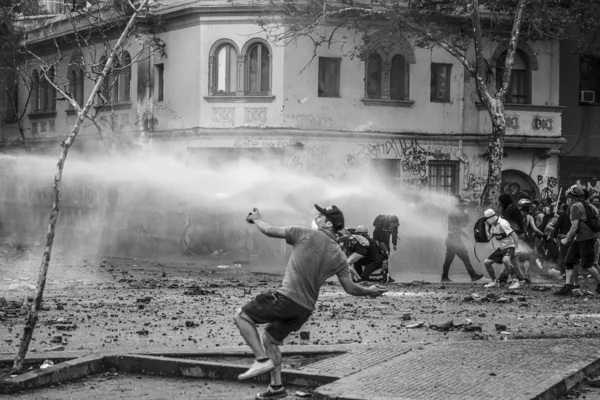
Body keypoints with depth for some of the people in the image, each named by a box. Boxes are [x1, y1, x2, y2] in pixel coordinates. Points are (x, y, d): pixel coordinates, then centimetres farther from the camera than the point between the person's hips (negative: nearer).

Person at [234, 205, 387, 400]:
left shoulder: (306, 235, -9)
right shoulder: (339, 257, 6)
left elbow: (269, 231, -3)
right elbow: (350, 288, 9)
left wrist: (257, 219, 18)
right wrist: (370, 291, 28)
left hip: (287, 298, -7)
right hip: (306, 308, 7)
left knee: (241, 315, 3)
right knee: (270, 338, 24)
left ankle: (262, 359, -6)